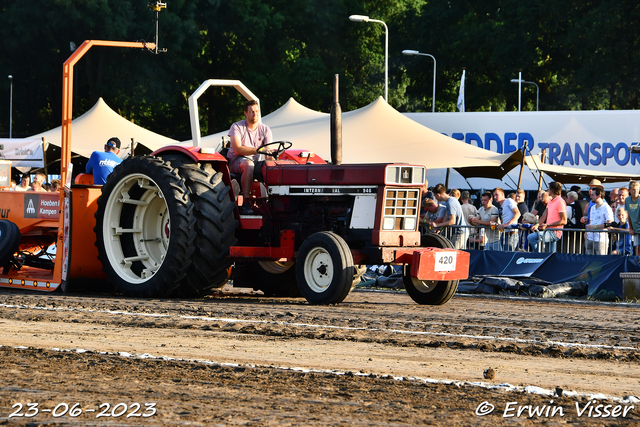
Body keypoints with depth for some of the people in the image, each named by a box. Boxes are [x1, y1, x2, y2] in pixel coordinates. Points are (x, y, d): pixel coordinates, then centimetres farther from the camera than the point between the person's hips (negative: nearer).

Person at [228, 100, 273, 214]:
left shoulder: (265, 129, 7)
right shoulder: (237, 127, -5)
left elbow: (269, 151, -1)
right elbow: (237, 149, -18)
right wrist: (258, 150, -28)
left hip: (256, 160, 4)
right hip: (235, 161, -4)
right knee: (249, 166, -39)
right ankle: (246, 203, -39)